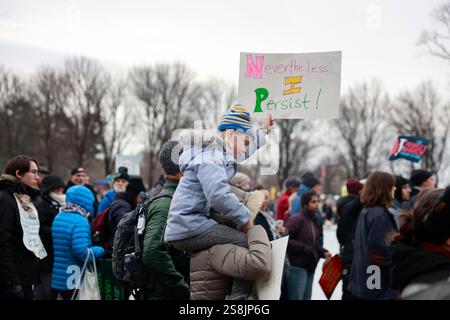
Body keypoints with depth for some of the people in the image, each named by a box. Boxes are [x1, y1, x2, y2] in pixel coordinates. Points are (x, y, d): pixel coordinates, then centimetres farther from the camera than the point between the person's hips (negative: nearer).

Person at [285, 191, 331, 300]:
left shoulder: (314, 220, 15)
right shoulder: (296, 219, -11)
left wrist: (324, 252, 4)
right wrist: (304, 248, -19)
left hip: (310, 266, 9)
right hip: (297, 266, -9)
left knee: (306, 297, 11)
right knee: (296, 297, -11)